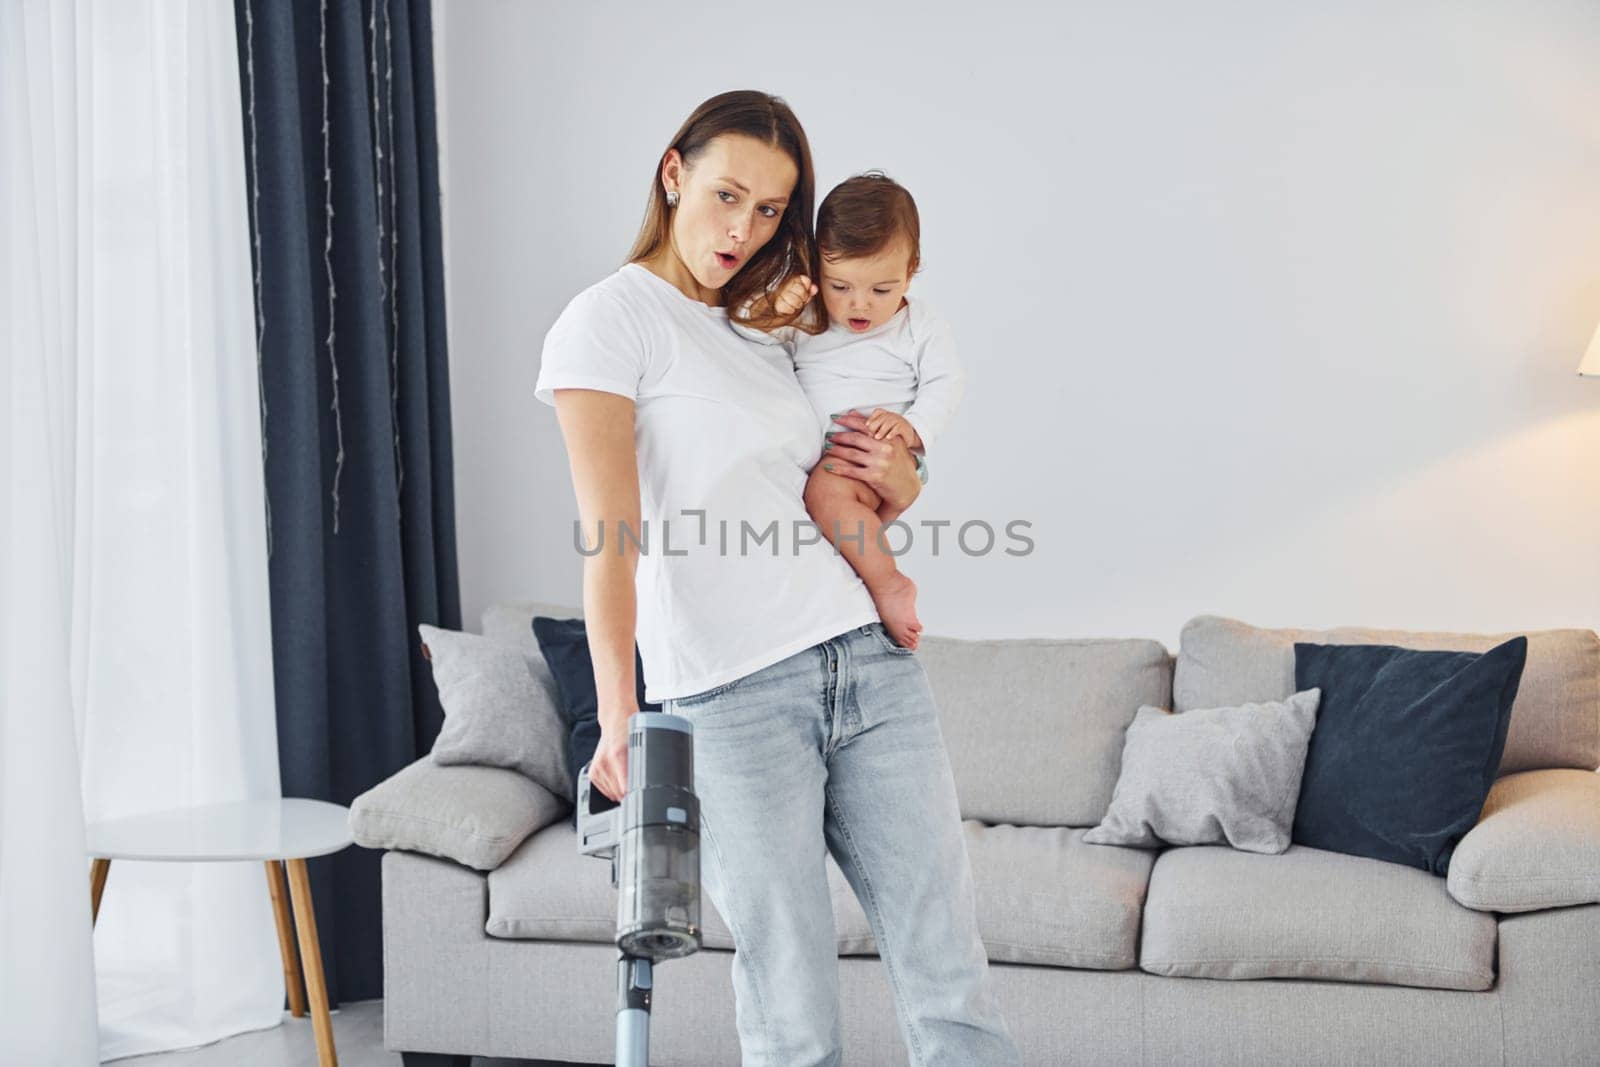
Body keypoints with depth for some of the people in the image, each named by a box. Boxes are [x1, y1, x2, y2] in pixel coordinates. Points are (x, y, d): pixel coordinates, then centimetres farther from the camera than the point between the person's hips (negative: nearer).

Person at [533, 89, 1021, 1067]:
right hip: (730, 694, -6)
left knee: (952, 980, 5)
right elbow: (610, 534, -13)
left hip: (870, 661, 6)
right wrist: (618, 711, -25)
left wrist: (899, 483, 5)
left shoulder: (767, 328, 19)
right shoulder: (610, 320, -1)